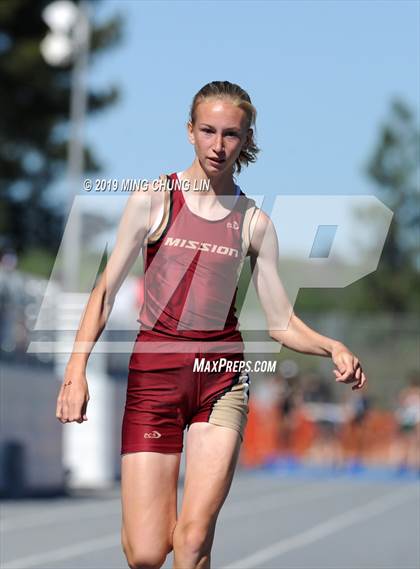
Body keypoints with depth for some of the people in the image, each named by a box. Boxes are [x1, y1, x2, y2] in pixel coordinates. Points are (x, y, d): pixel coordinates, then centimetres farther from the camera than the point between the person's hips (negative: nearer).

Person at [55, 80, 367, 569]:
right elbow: (106, 291, 1)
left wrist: (333, 348, -12)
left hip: (222, 371, 1)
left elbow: (281, 323, 7)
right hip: (153, 370, -1)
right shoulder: (153, 200, 0)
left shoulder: (254, 222, 6)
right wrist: (76, 370, -9)